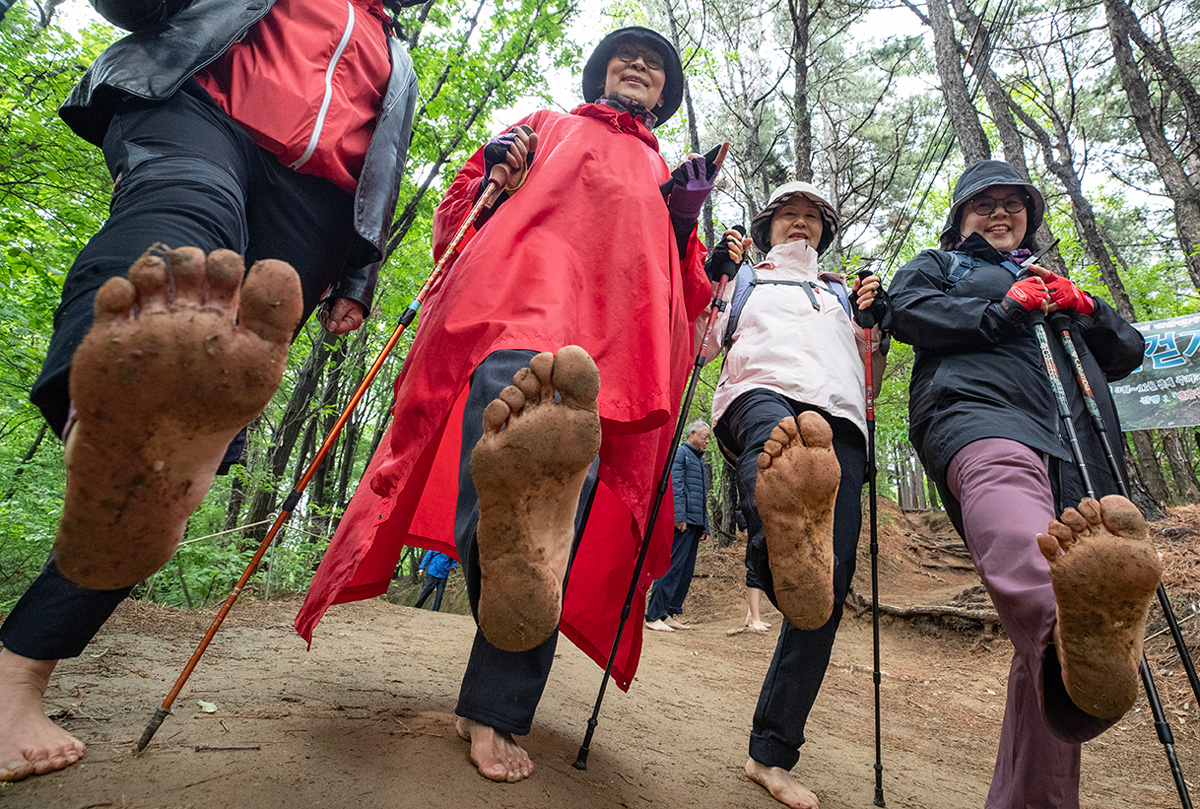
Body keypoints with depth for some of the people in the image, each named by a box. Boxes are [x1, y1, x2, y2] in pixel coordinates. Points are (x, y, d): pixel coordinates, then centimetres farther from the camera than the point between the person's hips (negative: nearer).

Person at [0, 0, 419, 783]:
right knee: (183, 205, -38)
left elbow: (381, 190, 25)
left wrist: (357, 283, 11)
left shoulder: (398, 66, 34)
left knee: (214, 413, -18)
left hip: (314, 195, 1)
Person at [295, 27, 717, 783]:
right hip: (521, 285, -1)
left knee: (575, 466, -20)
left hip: (617, 334, 2)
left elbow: (680, 292, 26)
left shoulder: (663, 176, 38)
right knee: (512, 376, -40)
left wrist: (685, 219, 10)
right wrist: (491, 173, 4)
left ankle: (494, 710, -15)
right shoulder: (545, 127, 34)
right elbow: (460, 218, 25)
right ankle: (510, 533, -71)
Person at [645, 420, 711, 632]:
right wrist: (679, 517, -20)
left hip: (695, 523, 9)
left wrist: (705, 527, 19)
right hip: (683, 521, -9)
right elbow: (675, 486, -13)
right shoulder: (680, 453, -3)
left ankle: (671, 614, 14)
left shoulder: (699, 460, 24)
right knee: (672, 567, -11)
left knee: (686, 571, 8)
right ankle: (654, 616, -8)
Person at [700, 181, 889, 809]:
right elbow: (697, 348, 18)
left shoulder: (843, 292, 38)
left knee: (830, 586, -14)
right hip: (759, 393, -2)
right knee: (775, 432, -43)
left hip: (838, 424, 3)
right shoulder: (741, 279, 32)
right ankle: (785, 547, -78)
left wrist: (879, 323, 16)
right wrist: (711, 275, 10)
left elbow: (868, 381, 31)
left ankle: (772, 754, -7)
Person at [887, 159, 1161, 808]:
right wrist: (1006, 310, 2)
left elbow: (1128, 351, 36)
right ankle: (1076, 635, -75)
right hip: (976, 410, -5)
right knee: (1006, 486, -43)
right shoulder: (938, 265, 30)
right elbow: (908, 311, 6)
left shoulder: (1051, 283, 44)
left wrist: (1085, 309, 16)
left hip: (1075, 454, 6)